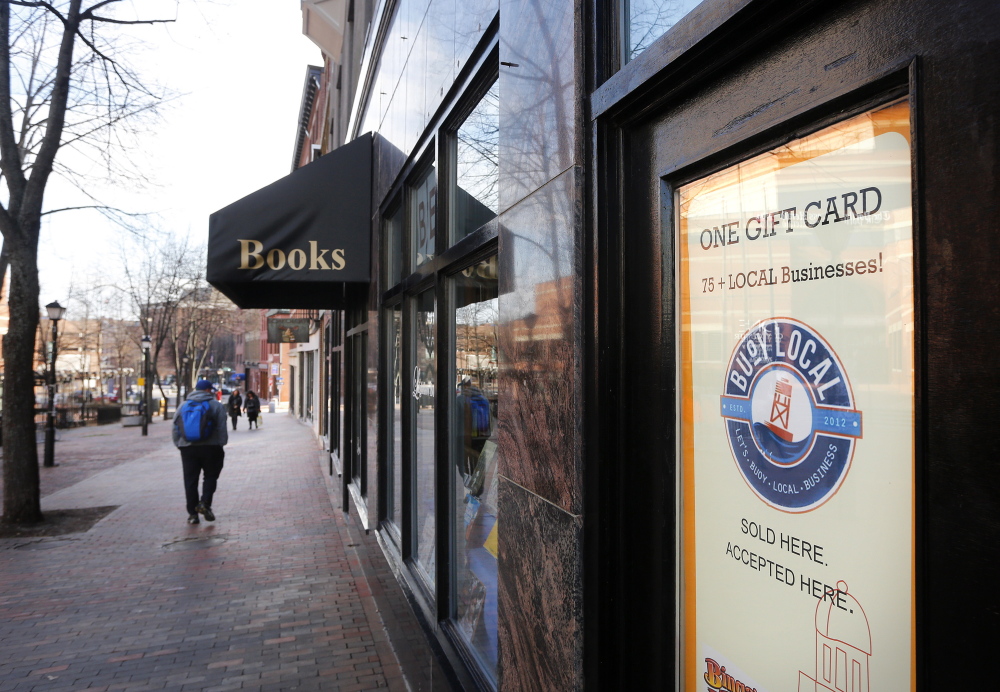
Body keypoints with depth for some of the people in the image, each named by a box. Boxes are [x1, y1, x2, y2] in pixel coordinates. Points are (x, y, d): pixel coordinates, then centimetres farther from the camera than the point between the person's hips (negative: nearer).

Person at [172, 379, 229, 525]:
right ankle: (205, 503, -8)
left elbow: (176, 428, 11)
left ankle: (192, 513, 7)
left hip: (188, 448, 3)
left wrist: (179, 445, 16)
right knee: (210, 476, 10)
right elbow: (222, 429, -4)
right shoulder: (216, 405, 0)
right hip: (210, 447, -3)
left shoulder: (183, 405, 11)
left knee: (190, 480, 6)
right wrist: (221, 445, 3)